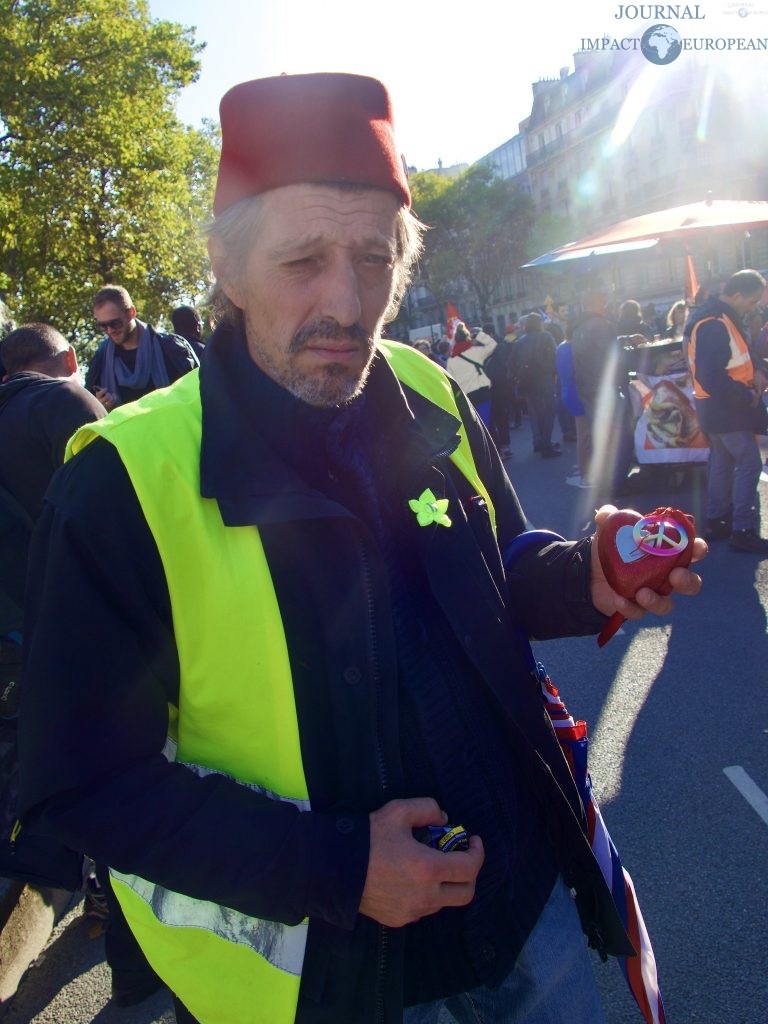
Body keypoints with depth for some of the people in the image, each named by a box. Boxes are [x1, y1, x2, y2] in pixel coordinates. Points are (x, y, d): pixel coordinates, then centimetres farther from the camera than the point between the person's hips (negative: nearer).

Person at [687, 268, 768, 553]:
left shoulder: (723, 319, 10)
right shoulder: (714, 325, -23)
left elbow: (739, 356, 19)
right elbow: (711, 378, -29)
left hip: (721, 405, 10)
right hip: (725, 407, -10)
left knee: (722, 462, 15)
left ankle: (717, 521, 24)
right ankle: (744, 531, -5)